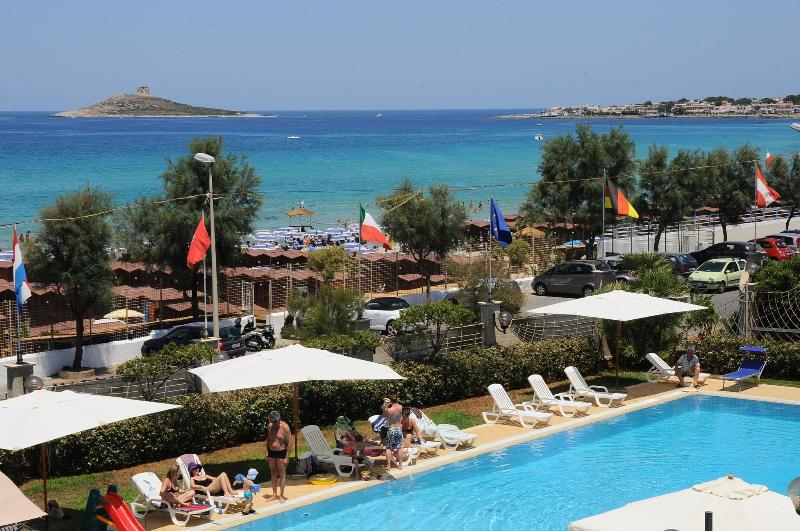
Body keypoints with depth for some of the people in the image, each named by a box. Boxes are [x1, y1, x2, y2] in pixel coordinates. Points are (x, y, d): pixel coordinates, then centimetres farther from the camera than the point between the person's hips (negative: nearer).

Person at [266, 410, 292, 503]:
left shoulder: (285, 427, -15)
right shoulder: (270, 426, 2)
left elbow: (289, 443, -14)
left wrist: (287, 457, -16)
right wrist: (267, 453, 9)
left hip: (281, 453, -5)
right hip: (271, 452, 5)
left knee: (281, 474, 1)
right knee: (273, 473, 11)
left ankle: (281, 495, 7)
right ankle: (274, 494, 20)